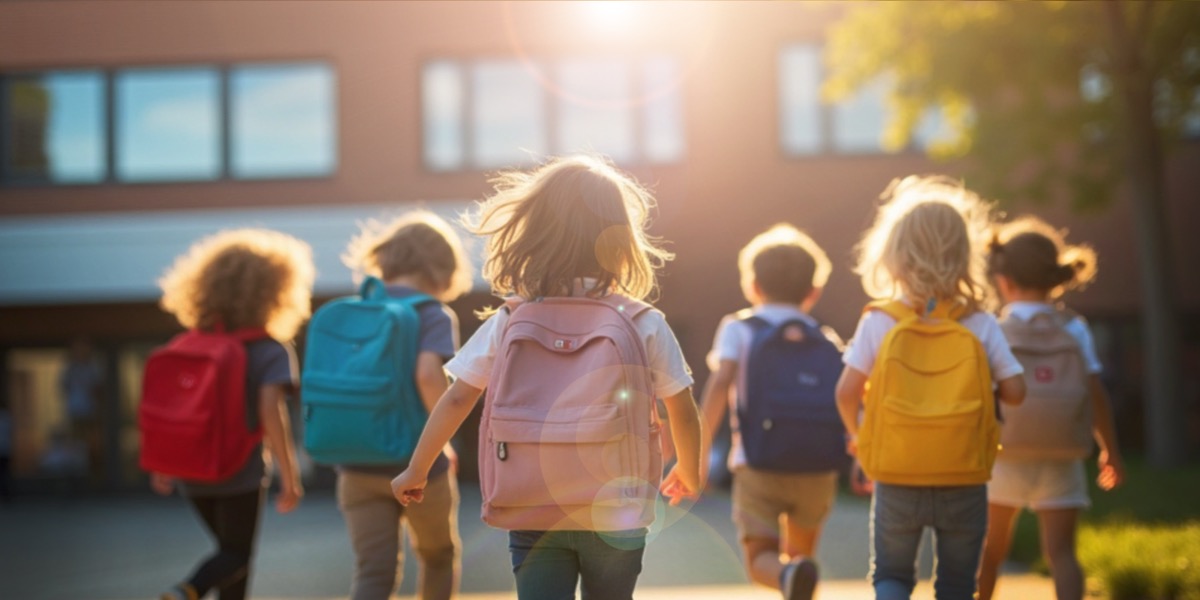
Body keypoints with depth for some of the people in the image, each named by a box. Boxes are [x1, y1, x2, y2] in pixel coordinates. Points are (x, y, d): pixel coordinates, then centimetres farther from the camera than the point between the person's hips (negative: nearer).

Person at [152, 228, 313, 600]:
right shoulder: (272, 350, -12)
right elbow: (271, 412, -22)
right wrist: (290, 477, -17)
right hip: (241, 472, -5)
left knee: (230, 548, 24)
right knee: (236, 555, 9)